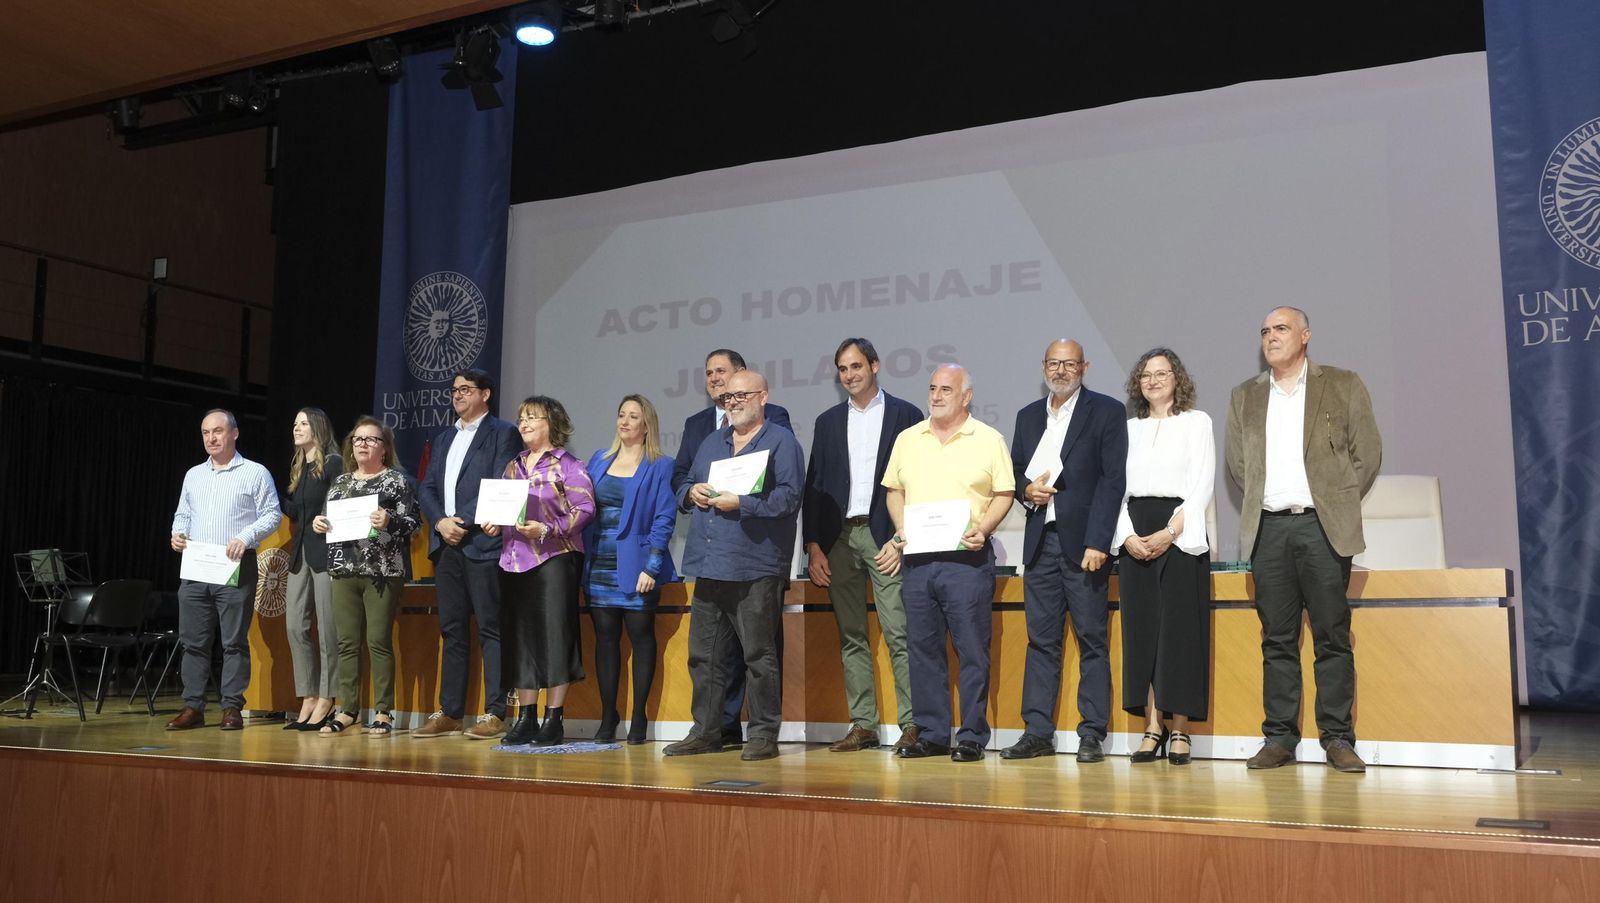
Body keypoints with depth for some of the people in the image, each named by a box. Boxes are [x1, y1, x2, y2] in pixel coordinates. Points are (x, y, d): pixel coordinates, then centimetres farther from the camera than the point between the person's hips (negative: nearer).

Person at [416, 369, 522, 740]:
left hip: (483, 544, -7)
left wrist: (465, 524, -16)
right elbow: (426, 488, 15)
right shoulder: (442, 440, 22)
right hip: (446, 545, 7)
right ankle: (449, 713, 13)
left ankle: (495, 714, -5)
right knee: (452, 630, 9)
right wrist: (441, 522, -3)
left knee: (491, 629, -6)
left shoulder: (503, 433, 1)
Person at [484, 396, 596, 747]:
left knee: (554, 635, -6)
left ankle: (553, 720, 1)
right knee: (520, 638, 7)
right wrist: (493, 525, 1)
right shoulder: (513, 466, 17)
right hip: (515, 559, 6)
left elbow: (585, 508, -10)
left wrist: (547, 529, -20)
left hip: (554, 558, -6)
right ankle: (526, 719, 15)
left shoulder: (568, 465, -2)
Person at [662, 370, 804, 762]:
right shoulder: (711, 443, 20)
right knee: (703, 655, 9)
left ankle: (764, 734, 8)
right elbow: (685, 490, 24)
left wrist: (741, 503, -17)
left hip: (755, 569, -7)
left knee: (759, 655, -2)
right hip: (709, 567, 7)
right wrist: (692, 492, 1)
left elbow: (789, 497, -11)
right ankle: (705, 732, 19)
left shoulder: (781, 442, -1)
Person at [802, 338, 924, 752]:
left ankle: (912, 722, -3)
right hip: (838, 539, 4)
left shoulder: (905, 415, 4)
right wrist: (813, 545, 4)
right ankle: (863, 725, 11)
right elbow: (813, 485, 12)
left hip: (884, 536, -4)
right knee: (851, 637, 6)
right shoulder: (828, 422, 15)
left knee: (898, 634, -8)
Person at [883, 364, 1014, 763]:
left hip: (966, 557, -4)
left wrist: (982, 529, -14)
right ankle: (931, 733, 16)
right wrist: (900, 529, 1)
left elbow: (1004, 494, 1)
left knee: (972, 650, -2)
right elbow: (893, 489, 17)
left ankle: (972, 736, 6)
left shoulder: (988, 440, 2)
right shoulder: (908, 439, 13)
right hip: (917, 558, 4)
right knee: (922, 648, 7)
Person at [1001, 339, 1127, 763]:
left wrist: (1097, 542, -14)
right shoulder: (1028, 416, 17)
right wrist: (1026, 488, -2)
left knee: (1092, 640, -2)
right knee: (1041, 639, 6)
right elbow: (1015, 471, 23)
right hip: (1039, 540, 5)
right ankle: (1038, 731, 10)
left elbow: (1112, 479, -6)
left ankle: (1092, 734, 3)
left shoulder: (1107, 411, 1)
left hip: (1083, 541, -4)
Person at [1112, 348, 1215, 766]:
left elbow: (1202, 486, -4)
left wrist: (1169, 532, -14)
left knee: (1180, 631, -5)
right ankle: (1152, 727, 6)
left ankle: (1180, 730, 0)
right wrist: (1127, 536, -6)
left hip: (1180, 534, -3)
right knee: (1141, 631, 1)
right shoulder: (1130, 428, 15)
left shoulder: (1196, 422, 5)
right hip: (1135, 539, 4)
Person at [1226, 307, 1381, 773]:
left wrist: (1340, 506, 5)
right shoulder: (1244, 396, 14)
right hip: (1268, 529, 3)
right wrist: (1257, 504, 10)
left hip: (1322, 526, -2)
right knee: (1277, 641, 4)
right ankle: (1279, 738, 8)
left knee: (1332, 638, -1)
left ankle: (1338, 738, 6)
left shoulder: (1343, 385, 6)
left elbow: (1367, 453, 6)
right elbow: (1236, 462, 18)